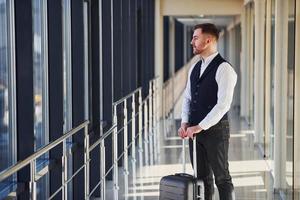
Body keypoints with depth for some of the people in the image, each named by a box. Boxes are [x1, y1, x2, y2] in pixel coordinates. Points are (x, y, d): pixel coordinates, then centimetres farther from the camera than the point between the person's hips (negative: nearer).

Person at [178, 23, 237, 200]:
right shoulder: (195, 68, 12)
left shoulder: (224, 69, -13)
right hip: (195, 130, 7)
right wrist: (185, 123, 0)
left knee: (222, 177, 1)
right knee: (202, 177, 13)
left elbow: (223, 104, -20)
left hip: (215, 130, -7)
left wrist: (200, 126, -20)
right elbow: (188, 98, 16)